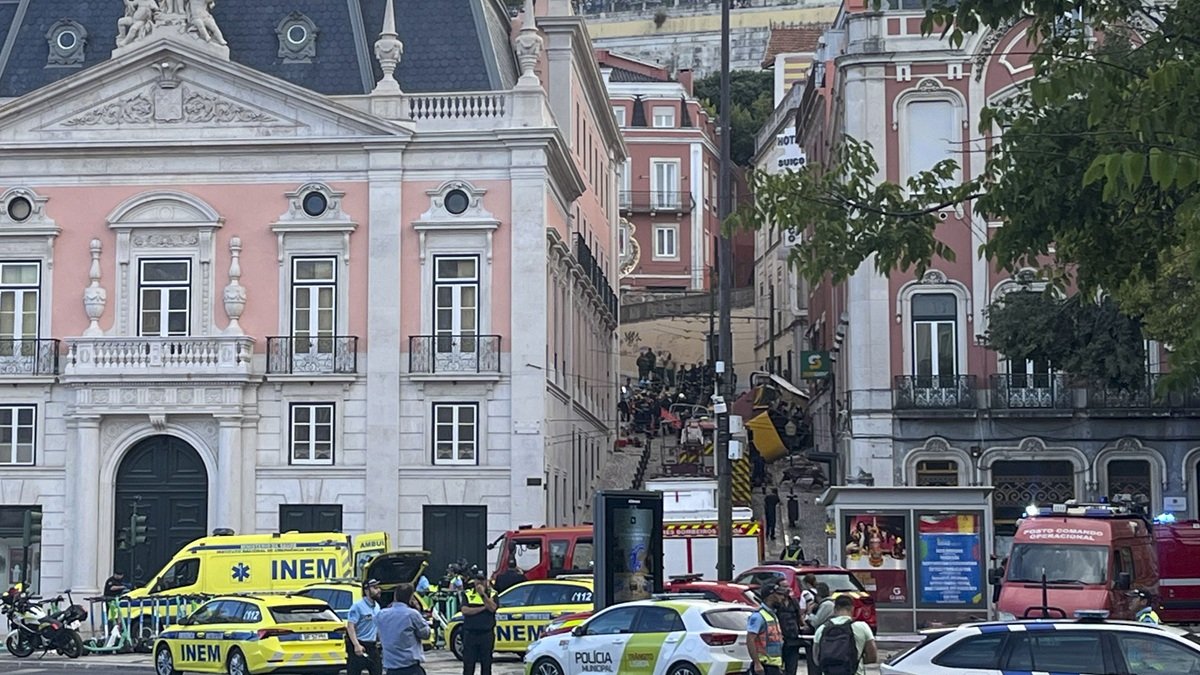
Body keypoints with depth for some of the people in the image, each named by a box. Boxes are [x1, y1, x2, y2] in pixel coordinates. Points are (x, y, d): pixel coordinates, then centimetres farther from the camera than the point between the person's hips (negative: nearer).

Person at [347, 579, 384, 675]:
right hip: (359, 646, -8)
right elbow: (350, 626, -20)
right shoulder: (358, 606, -14)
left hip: (372, 646, 8)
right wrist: (357, 645, -27)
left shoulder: (377, 606, 11)